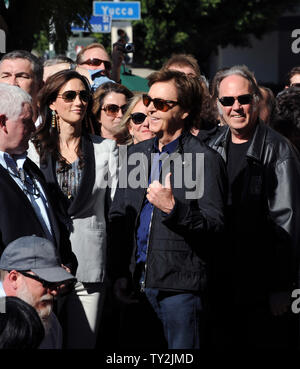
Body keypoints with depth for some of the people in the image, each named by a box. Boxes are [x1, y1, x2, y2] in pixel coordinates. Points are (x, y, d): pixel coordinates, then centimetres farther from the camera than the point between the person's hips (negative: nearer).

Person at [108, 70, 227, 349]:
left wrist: (173, 208, -25)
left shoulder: (206, 160, -5)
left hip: (180, 287, -6)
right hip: (137, 283, 6)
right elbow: (117, 216, 16)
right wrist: (119, 274, 8)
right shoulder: (137, 154, 14)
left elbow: (214, 225, -9)